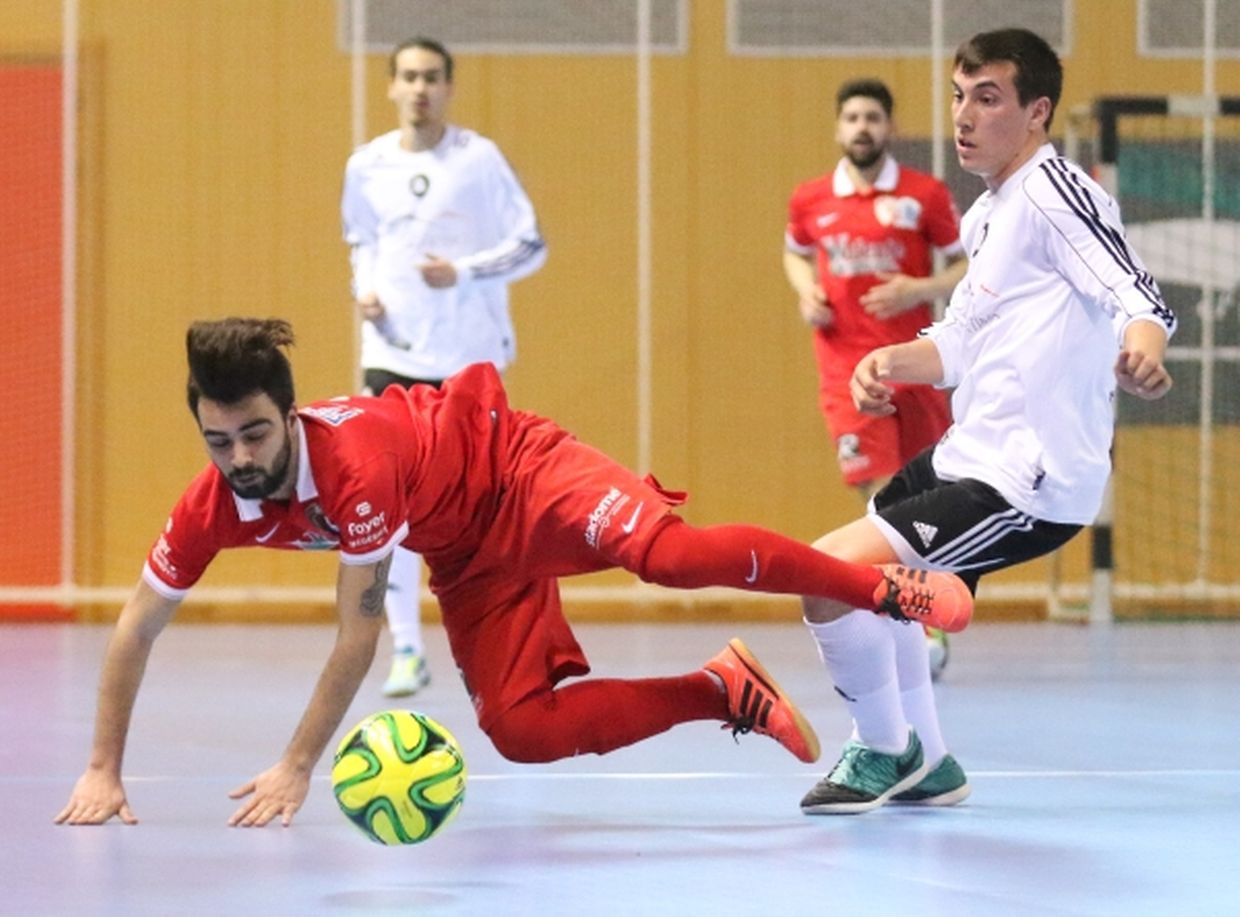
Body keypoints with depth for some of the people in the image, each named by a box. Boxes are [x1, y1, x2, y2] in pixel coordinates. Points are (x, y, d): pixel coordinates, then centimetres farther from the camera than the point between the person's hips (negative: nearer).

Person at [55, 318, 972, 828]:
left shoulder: (355, 462, -37)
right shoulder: (213, 508, -19)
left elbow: (361, 632, -30)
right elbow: (136, 628, -7)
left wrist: (298, 767, -26)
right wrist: (104, 771, -11)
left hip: (513, 471, -7)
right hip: (466, 554, 7)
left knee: (668, 550, -33)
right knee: (520, 730, -11)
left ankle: (885, 588, -20)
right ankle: (724, 692, 6)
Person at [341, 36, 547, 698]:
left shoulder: (478, 158, -5)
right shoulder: (366, 165, 5)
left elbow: (530, 246, -4)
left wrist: (463, 272, -18)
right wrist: (365, 290, 0)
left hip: (468, 355, -2)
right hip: (393, 354, 2)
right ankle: (406, 652, -1)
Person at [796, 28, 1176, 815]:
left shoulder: (1055, 189, -15)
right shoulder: (988, 215, 16)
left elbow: (1142, 297, -25)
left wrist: (1142, 348, -48)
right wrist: (894, 361, -1)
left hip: (1024, 484, -11)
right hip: (969, 455, 11)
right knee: (868, 574, 31)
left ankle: (885, 754, 2)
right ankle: (928, 766, 39)